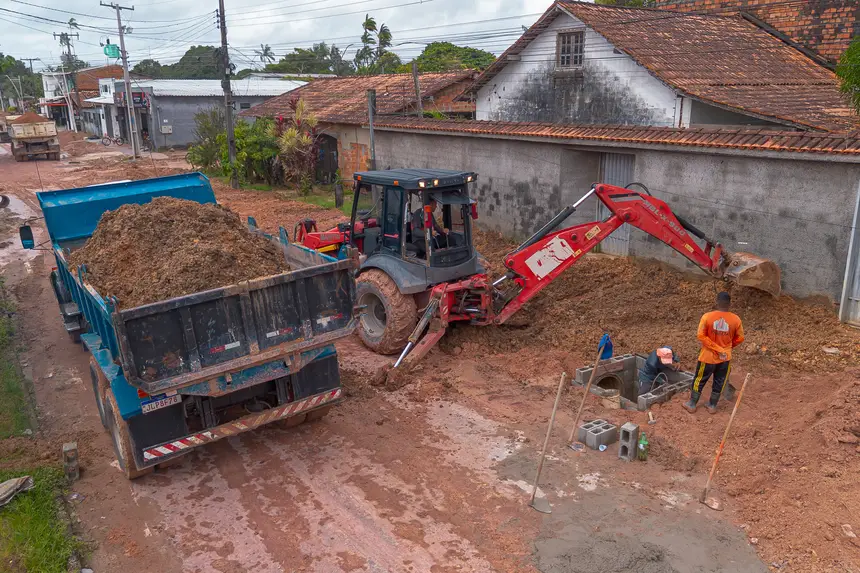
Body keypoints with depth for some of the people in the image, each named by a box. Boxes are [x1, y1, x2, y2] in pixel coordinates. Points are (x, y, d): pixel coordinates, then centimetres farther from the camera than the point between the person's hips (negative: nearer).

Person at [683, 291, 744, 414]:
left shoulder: (707, 317, -17)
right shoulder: (736, 319, -12)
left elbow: (701, 336, -18)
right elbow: (740, 338, 0)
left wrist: (717, 348, -12)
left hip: (708, 356, -1)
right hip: (725, 357, 2)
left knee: (699, 380, 14)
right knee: (719, 382, 18)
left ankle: (692, 404, 24)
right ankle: (712, 406, 30)